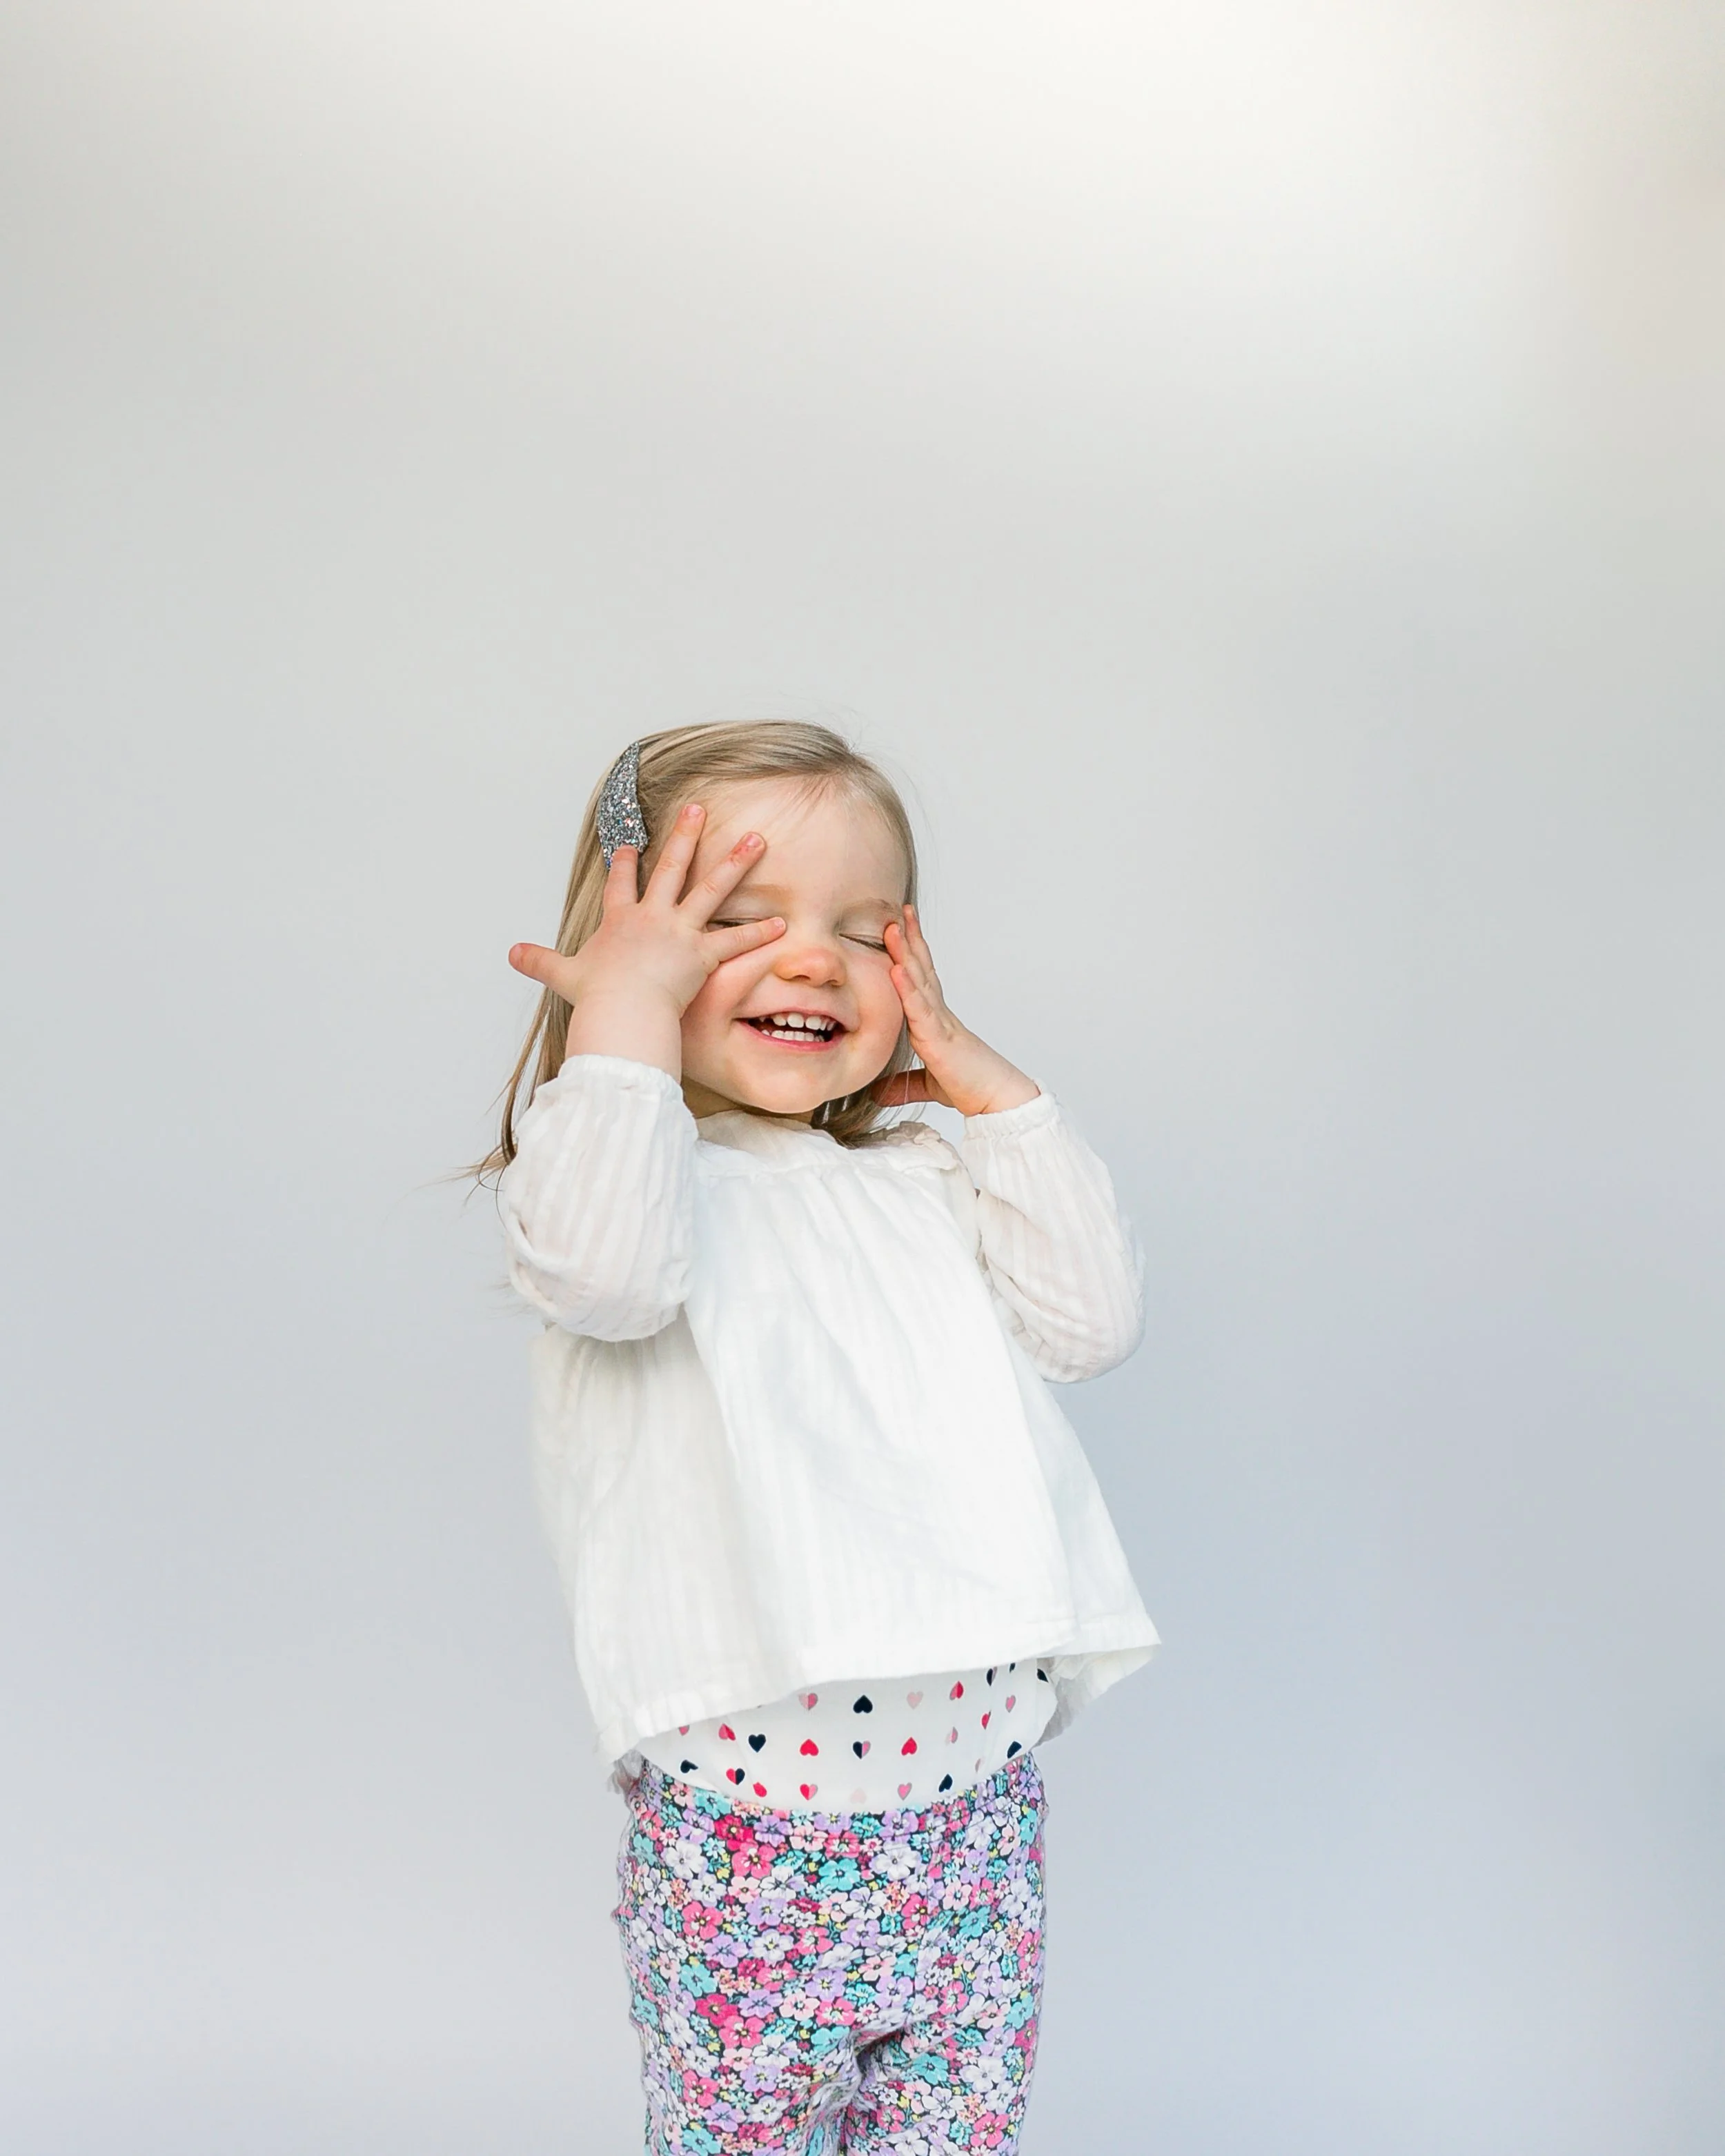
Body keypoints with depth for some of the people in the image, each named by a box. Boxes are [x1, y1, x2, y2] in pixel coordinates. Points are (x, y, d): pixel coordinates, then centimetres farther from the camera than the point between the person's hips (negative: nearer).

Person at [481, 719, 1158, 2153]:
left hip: (975, 1781, 5)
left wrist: (987, 1081, 2)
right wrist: (625, 1009, -20)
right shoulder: (638, 1160, -5)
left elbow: (1093, 1321, 2)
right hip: (747, 1816, -4)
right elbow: (604, 1270, -29)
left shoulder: (919, 1184, 12)